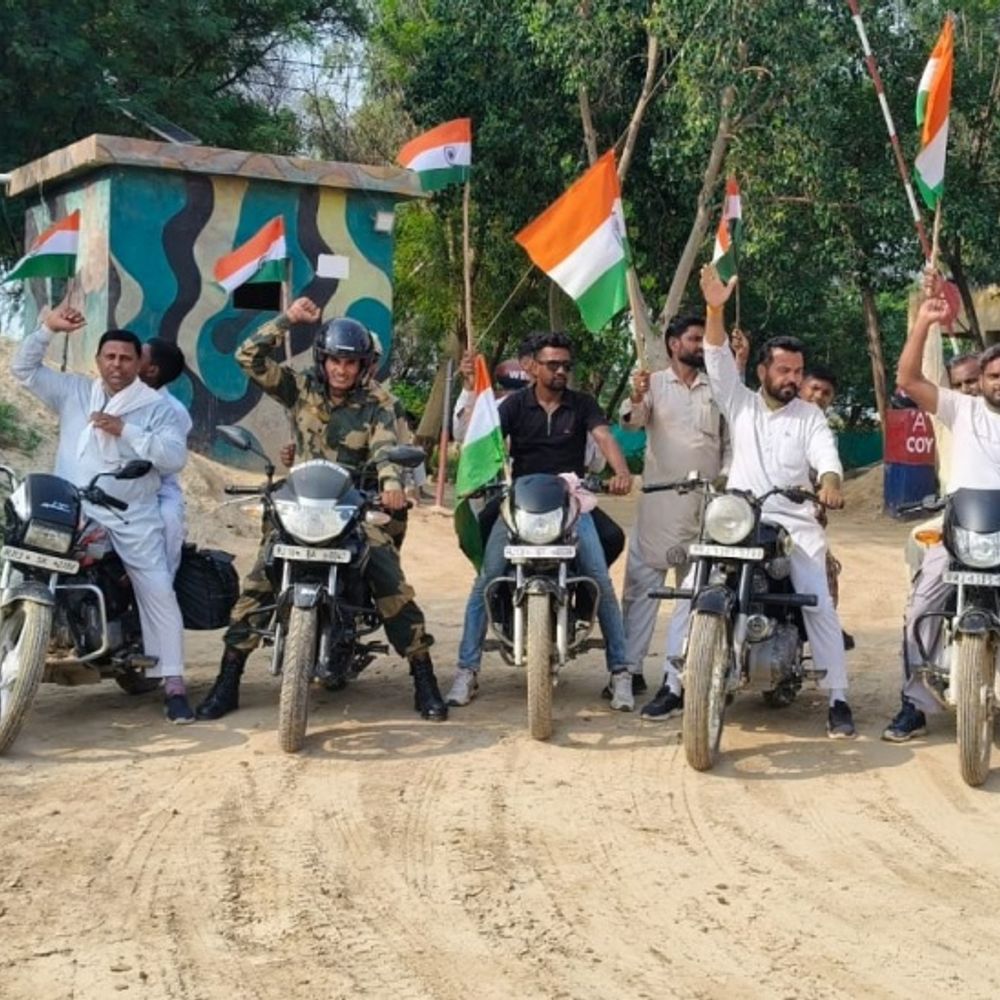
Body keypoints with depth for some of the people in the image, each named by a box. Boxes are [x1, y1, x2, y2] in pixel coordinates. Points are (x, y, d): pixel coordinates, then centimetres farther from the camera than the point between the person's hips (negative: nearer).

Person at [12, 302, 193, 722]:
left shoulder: (156, 406, 3)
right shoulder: (72, 391, 12)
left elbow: (175, 457, -9)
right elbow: (24, 369, 10)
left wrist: (125, 430, -17)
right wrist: (48, 329, -4)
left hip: (132, 517, -2)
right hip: (72, 511, 2)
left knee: (158, 592, -9)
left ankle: (174, 685, -6)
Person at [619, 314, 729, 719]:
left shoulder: (717, 389, 11)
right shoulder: (654, 382, 3)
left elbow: (731, 440, 13)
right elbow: (632, 420, -14)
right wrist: (635, 398, -35)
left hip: (706, 504, 2)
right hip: (659, 500, -2)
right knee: (641, 585, 0)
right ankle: (630, 669, 8)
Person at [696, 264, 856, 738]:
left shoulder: (809, 416, 10)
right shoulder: (739, 403, 11)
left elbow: (826, 454, -7)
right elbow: (718, 359, -3)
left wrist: (829, 482, -31)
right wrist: (715, 309, -19)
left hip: (795, 524, -1)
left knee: (819, 604, -12)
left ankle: (838, 699, -6)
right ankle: (676, 684, 1)